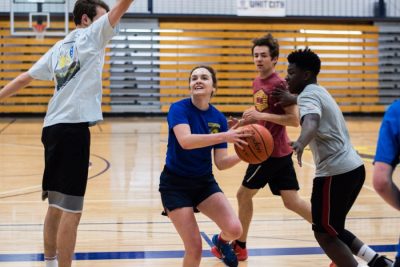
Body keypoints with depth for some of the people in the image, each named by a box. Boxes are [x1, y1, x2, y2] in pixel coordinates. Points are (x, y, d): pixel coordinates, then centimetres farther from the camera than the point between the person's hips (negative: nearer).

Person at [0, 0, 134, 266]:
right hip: (73, 127, -8)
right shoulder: (91, 34, 2)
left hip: (53, 127, 8)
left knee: (56, 206, 18)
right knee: (71, 210, -7)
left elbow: (24, 79, 25)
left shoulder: (58, 48, 20)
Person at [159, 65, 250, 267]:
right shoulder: (179, 109, -16)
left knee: (234, 230, -15)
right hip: (176, 184, -4)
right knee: (194, 249, -12)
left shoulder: (219, 118, -2)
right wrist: (224, 136, -45)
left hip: (204, 182, 4)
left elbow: (221, 163, -4)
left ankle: (220, 241, 23)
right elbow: (185, 141, -36)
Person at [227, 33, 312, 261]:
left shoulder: (279, 84, -15)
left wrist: (261, 116, -24)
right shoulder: (258, 83, 12)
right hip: (279, 151, 9)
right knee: (292, 201, 6)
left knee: (244, 195, 5)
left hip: (270, 152, -9)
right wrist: (243, 122, 10)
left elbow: (294, 119, -21)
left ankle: (240, 245, 20)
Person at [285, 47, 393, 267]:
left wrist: (301, 143, -53)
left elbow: (311, 122, -34)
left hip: (336, 172, -10)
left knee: (324, 233, -1)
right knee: (332, 228, 19)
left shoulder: (308, 95, -12)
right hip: (352, 167, 10)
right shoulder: (319, 92, 18)